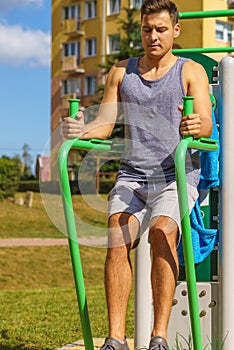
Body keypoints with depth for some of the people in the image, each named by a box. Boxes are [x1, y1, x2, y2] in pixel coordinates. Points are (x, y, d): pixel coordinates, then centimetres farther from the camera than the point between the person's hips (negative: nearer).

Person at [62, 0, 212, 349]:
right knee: (117, 241, -21)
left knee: (162, 231, -29)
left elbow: (207, 125, -9)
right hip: (132, 175, 3)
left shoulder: (191, 71, 5)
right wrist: (81, 130, -12)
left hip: (176, 176, -3)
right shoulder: (121, 72, 15)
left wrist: (196, 127, -33)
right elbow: (105, 124, 10)